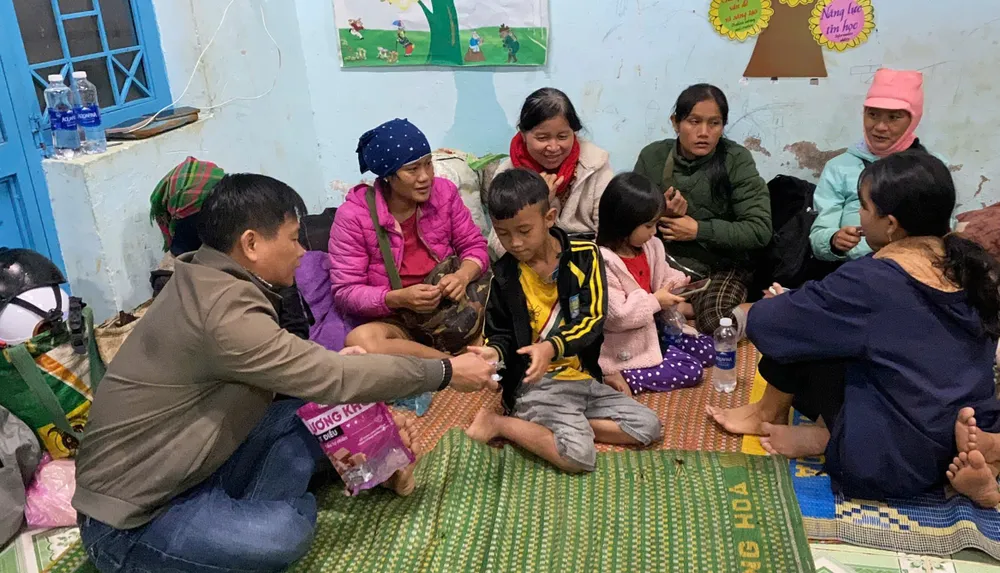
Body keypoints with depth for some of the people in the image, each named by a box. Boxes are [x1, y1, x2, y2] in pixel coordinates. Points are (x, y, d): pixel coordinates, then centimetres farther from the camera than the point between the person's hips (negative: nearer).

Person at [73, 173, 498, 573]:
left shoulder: (208, 280, 3)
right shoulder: (222, 307, -27)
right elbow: (331, 379, -25)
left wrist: (330, 363, -5)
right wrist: (446, 372, -16)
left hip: (183, 470, 9)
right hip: (129, 520, -9)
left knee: (310, 412, 1)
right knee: (286, 532, -30)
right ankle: (249, 527, 2)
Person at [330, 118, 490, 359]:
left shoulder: (444, 192, 0)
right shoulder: (353, 215, -10)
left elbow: (475, 246, 6)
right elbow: (346, 293, -11)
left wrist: (463, 275, -18)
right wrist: (399, 299, -28)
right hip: (392, 320, -2)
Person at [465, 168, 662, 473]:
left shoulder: (584, 255, -3)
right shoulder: (505, 274, -3)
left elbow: (594, 319, -11)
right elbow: (500, 333, 6)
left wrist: (552, 347, -29)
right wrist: (494, 352, -19)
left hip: (584, 377, 4)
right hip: (537, 384, -4)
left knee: (648, 427, -5)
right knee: (579, 454, -25)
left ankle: (565, 424, 0)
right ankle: (498, 422, -7)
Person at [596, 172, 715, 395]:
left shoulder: (650, 246, 0)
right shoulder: (602, 262, -27)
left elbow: (662, 278, 11)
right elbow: (616, 316, -28)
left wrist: (679, 284, -11)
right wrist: (655, 300, -22)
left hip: (654, 328, 10)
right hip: (627, 345, -10)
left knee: (707, 349, 12)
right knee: (691, 371, -12)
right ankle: (620, 378, -10)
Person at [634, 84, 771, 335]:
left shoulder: (737, 160, -7)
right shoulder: (652, 156, 0)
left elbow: (759, 230, -14)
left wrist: (699, 229, -17)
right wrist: (660, 214, -17)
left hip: (721, 265, -3)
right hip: (664, 260, 3)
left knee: (715, 321, -32)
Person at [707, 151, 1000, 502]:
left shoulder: (872, 280, -21)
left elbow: (764, 324, -14)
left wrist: (786, 304, 11)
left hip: (891, 464, -7)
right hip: (963, 440, 7)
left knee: (797, 332, 0)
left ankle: (769, 414, 20)